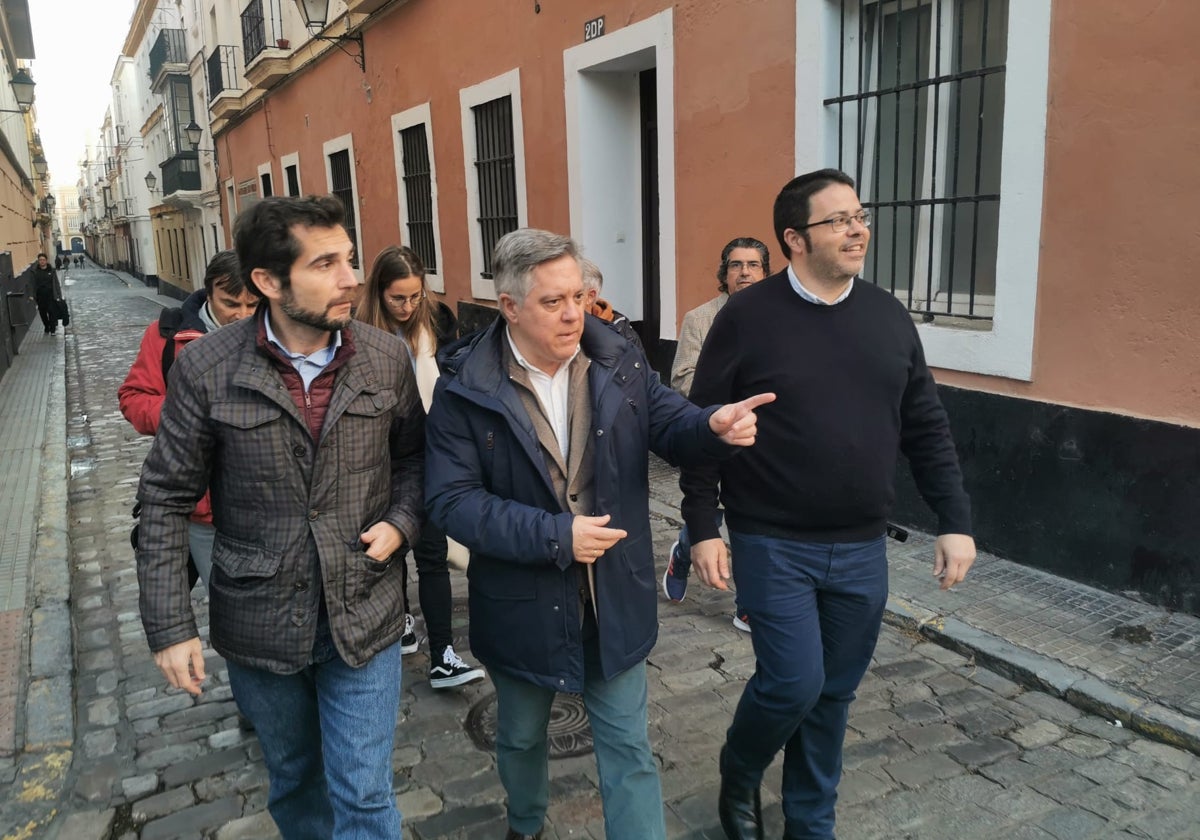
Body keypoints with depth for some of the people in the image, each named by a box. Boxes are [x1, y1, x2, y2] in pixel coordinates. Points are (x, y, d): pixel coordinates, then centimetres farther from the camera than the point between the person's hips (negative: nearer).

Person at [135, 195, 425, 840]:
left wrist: (401, 522, -12)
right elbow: (166, 500, -5)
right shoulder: (206, 368, -12)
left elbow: (414, 456, 7)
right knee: (293, 780, 24)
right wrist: (169, 627, -7)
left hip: (364, 620, 0)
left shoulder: (387, 359, -8)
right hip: (258, 626, 1)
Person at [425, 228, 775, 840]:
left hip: (616, 599, 1)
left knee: (628, 748, 12)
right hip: (522, 604, 0)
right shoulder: (466, 387, -15)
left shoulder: (619, 363, -5)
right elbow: (450, 500, -17)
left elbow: (670, 427, -1)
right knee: (521, 736, 25)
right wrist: (554, 536, -24)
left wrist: (716, 425, -26)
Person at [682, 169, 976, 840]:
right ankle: (739, 776, 29)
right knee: (794, 683, -5)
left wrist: (956, 522, 3)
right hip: (773, 545, -4)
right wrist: (703, 529, -9)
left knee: (834, 696, 13)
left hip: (861, 550, 4)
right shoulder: (747, 317, -8)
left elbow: (927, 429, 8)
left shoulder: (888, 315, 4)